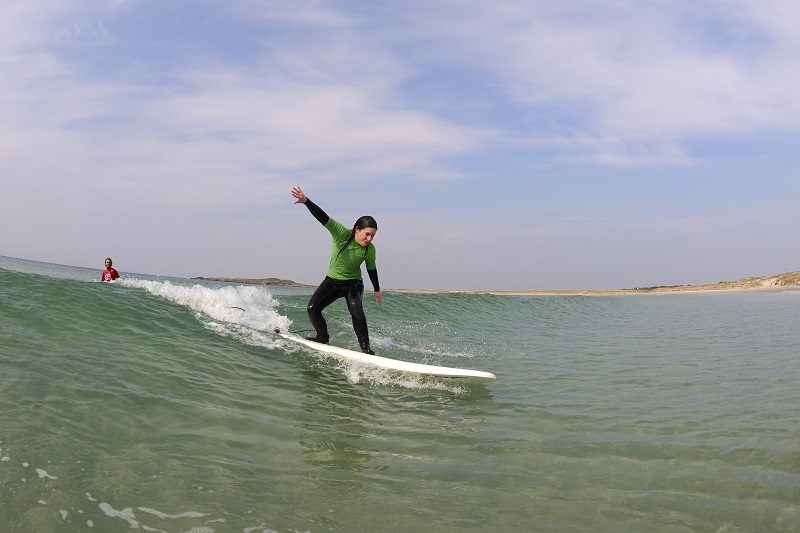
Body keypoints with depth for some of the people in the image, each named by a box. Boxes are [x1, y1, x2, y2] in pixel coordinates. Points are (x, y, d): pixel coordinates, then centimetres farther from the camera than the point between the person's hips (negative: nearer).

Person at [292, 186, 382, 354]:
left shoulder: (370, 249, -15)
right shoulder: (342, 233, -21)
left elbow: (371, 269, 4)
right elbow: (323, 218, -35)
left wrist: (377, 290, 16)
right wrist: (306, 201, -51)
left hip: (353, 283, -1)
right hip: (332, 280, 1)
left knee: (355, 308, -29)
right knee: (312, 308, -9)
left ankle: (365, 347, -21)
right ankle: (323, 338, 16)